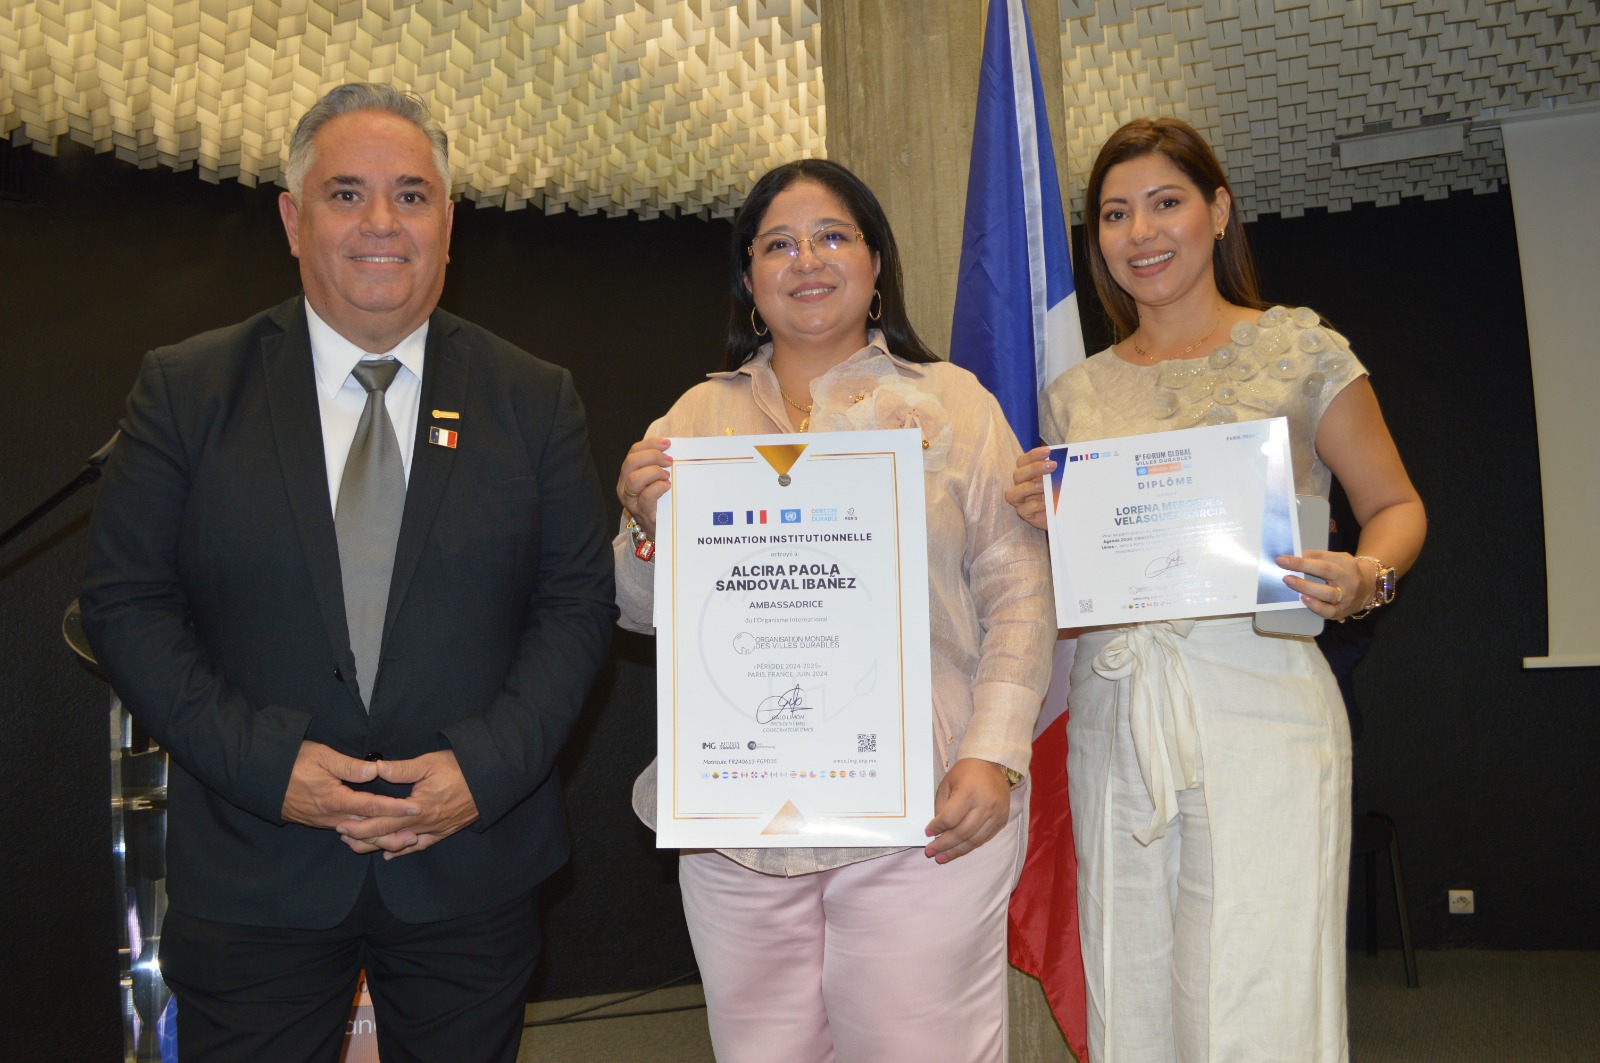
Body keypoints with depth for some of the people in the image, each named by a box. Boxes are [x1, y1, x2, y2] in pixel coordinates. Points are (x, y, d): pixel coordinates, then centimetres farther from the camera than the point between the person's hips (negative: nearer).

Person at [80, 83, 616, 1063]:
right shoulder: (187, 388, 0)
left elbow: (580, 602, 1)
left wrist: (487, 766, -12)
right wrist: (264, 761, -14)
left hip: (472, 870, 1)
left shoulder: (535, 400, 2)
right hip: (251, 877, 0)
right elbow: (126, 604, -1)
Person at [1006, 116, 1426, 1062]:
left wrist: (1366, 579, -13)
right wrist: (1042, 519, -1)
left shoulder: (1297, 348, 5)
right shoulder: (1077, 394, 14)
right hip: (1114, 718, 4)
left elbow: (1394, 505, 8)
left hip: (1257, 706, -4)